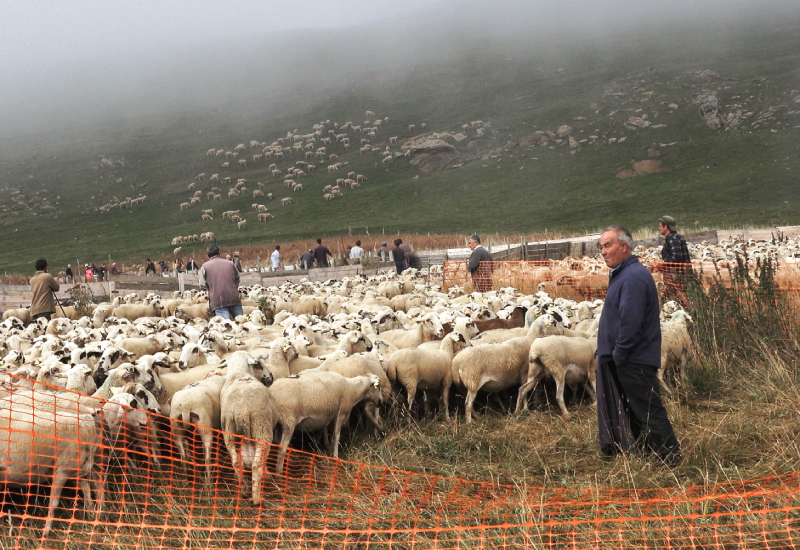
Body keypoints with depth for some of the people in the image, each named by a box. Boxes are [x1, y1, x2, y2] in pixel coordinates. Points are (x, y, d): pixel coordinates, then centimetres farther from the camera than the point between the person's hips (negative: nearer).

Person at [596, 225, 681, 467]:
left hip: (634, 362, -11)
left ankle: (671, 458, 6)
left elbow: (631, 321, -26)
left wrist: (619, 354, -17)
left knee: (648, 411, -3)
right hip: (626, 359, 11)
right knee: (634, 408, 18)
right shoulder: (624, 273, 14)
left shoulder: (633, 277, -21)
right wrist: (617, 353, 16)